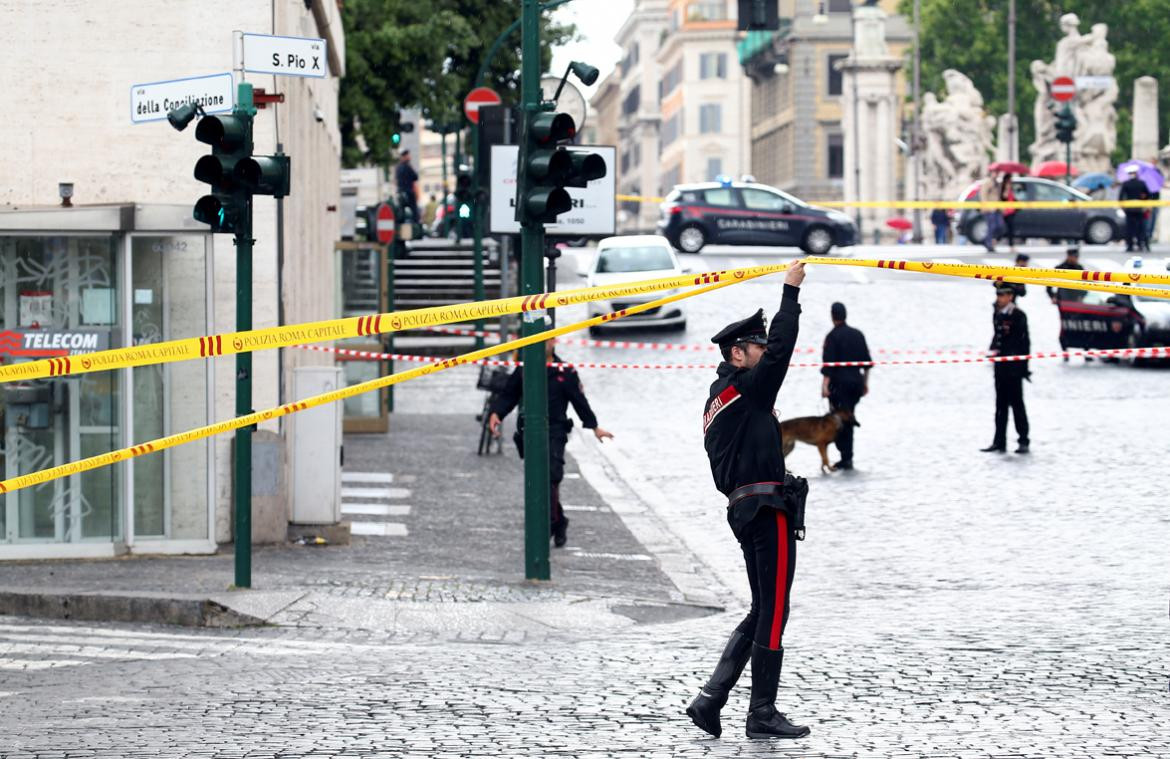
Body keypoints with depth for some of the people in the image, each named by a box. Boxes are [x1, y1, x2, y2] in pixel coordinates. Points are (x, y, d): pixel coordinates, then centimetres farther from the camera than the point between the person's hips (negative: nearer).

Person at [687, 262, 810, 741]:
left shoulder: (717, 400, 19)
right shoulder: (744, 389, -8)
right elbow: (781, 348, -16)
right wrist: (791, 292, -7)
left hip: (743, 508, 10)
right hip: (767, 508, -10)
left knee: (761, 612, 14)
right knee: (773, 612, -4)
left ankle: (710, 699, 7)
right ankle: (762, 714, -1)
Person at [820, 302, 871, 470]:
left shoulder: (833, 336, -9)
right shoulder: (857, 334, 10)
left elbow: (828, 363, -16)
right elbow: (866, 360, 14)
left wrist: (825, 384, -17)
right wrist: (865, 382, 21)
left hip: (840, 381, -6)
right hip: (856, 380, 6)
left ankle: (846, 458, -10)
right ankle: (848, 457, 18)